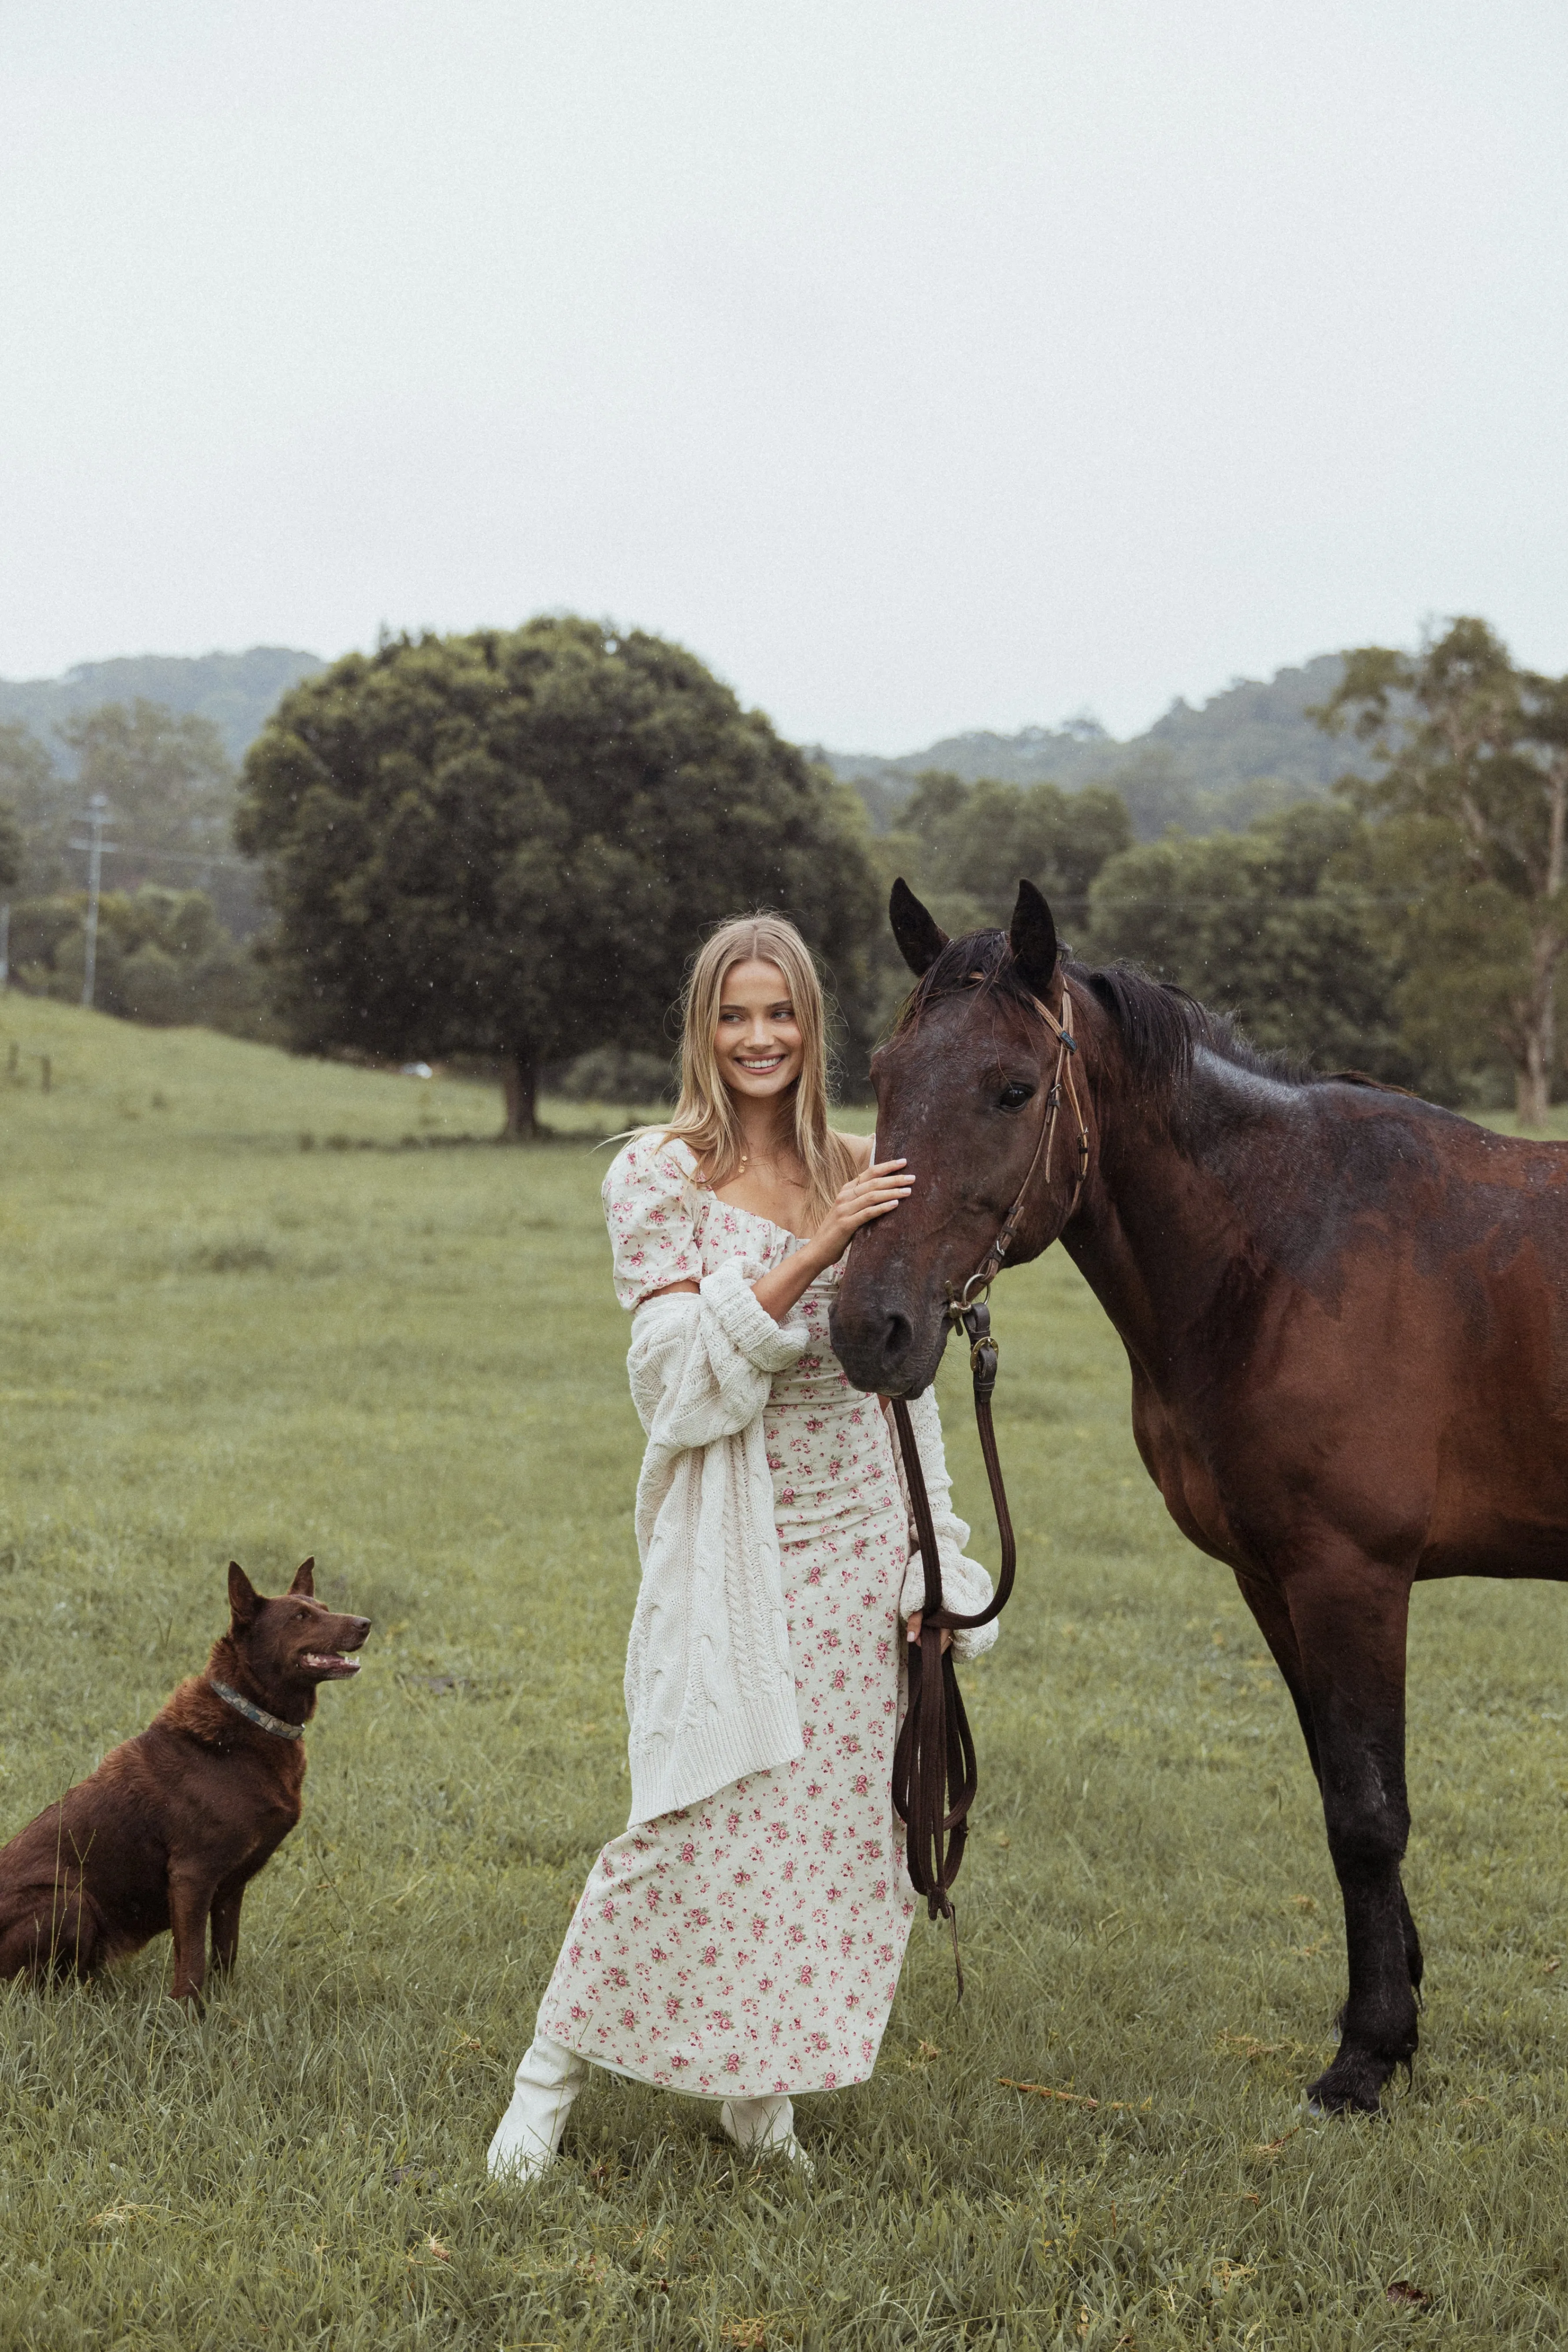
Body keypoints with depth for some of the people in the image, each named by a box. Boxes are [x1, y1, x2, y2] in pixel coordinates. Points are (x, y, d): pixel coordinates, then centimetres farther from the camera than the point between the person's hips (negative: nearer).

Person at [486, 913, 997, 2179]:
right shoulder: (657, 1175, -5)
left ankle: (762, 2090, 22)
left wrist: (932, 1561, 5)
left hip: (854, 1539, 4)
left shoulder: (861, 1174, 6)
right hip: (730, 1542, -4)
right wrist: (813, 1251, -23)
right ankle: (554, 2072, 9)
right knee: (699, 1815, -7)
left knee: (836, 1818, 6)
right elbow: (685, 1373, -15)